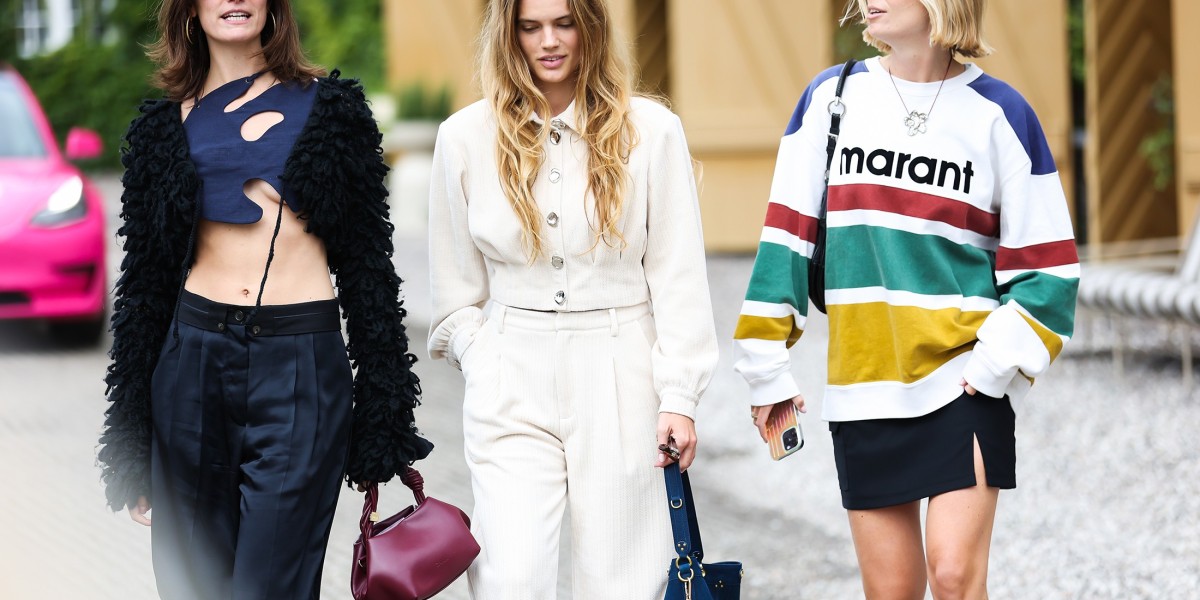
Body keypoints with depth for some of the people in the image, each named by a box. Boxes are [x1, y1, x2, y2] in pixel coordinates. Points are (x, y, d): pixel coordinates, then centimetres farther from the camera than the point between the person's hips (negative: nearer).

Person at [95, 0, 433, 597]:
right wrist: (131, 450, 11)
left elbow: (367, 257, 7)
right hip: (194, 362, 2)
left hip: (303, 368, -2)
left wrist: (383, 421, 3)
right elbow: (145, 280, 14)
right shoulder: (166, 127, 11)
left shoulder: (326, 107, 8)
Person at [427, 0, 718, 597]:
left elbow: (678, 276, 1)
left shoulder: (649, 130, 1)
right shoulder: (466, 137, 5)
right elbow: (456, 286, 13)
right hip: (510, 390, 1)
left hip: (620, 382, -1)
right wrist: (481, 366, 4)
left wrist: (678, 396, -4)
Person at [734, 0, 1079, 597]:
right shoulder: (832, 97, 6)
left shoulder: (998, 114, -1)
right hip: (862, 390, 3)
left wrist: (998, 362, -10)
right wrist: (766, 366, 7)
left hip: (964, 385, -2)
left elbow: (1048, 265, 2)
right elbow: (787, 235, 9)